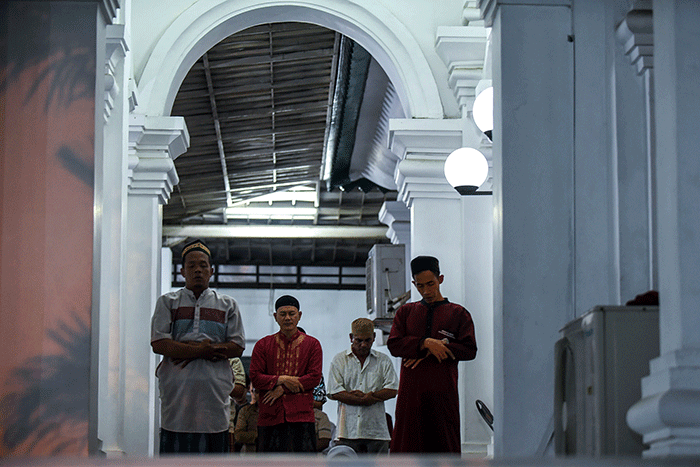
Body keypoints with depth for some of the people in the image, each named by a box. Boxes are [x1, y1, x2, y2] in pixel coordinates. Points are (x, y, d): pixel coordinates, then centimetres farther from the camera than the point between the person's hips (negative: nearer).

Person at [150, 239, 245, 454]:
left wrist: (193, 350, -8)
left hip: (215, 388, 1)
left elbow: (237, 346, 3)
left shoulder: (227, 305, 15)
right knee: (176, 450, -6)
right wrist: (204, 351, -10)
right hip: (177, 388, -1)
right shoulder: (167, 303, 12)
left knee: (214, 450, -3)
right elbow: (158, 344, -2)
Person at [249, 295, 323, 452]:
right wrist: (282, 379, -12)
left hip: (301, 415, -1)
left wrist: (282, 389, -8)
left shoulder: (312, 344, 10)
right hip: (270, 416, 1)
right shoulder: (263, 345, 13)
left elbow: (315, 377, 0)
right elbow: (255, 377, 4)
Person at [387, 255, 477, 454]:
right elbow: (393, 344, 2)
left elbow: (469, 350, -1)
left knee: (444, 443, -2)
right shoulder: (405, 312, 15)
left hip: (443, 392, -1)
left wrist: (431, 350, -9)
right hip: (411, 392, 1)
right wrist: (425, 343, -13)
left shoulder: (458, 314, 9)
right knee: (407, 445, -2)